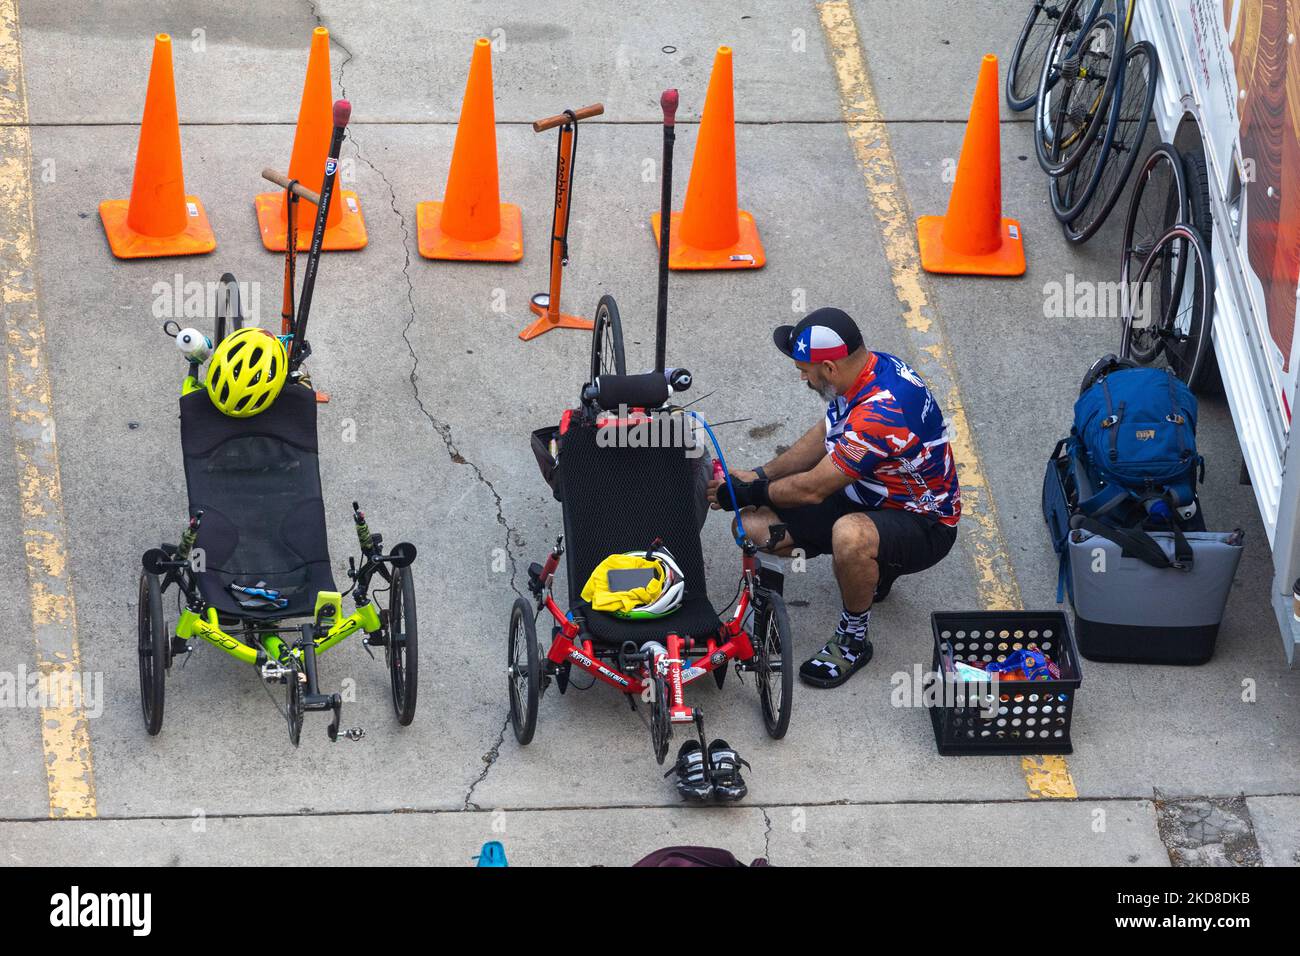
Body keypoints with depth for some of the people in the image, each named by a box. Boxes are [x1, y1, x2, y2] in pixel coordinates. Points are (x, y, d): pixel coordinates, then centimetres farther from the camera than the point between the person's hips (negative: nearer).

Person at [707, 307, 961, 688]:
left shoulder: (882, 411, -33)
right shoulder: (869, 368, -6)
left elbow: (812, 489, -24)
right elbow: (822, 438, 12)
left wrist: (749, 493, -7)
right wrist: (758, 476, 2)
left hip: (924, 525, -9)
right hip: (863, 499, 9)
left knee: (850, 536, -43)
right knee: (753, 526, -4)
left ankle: (852, 641, -16)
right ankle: (874, 568, 14)